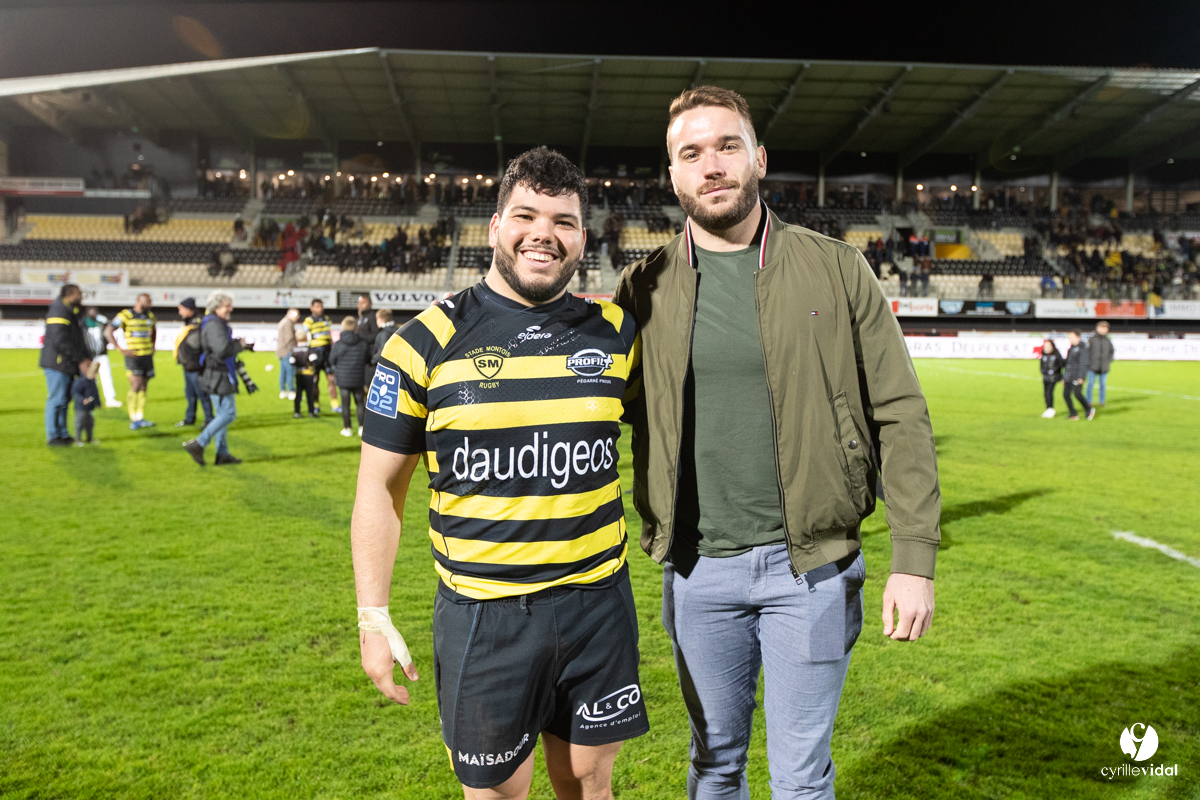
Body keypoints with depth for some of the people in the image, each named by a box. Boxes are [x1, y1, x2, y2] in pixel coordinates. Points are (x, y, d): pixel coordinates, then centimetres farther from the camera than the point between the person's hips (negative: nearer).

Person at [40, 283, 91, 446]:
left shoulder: (72, 313, 18)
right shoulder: (59, 312, -15)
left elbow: (78, 340, 21)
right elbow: (61, 341, -22)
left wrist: (86, 358, 10)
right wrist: (80, 360, -19)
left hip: (67, 365, 10)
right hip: (57, 364, -10)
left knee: (65, 400, 14)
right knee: (56, 400, -5)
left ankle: (63, 434, 22)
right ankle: (53, 437, 1)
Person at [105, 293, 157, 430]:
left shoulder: (150, 316, 12)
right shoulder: (125, 315, -7)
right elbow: (108, 331, -9)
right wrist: (120, 349, -13)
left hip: (147, 355, 6)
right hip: (133, 356, -6)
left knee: (144, 388, 7)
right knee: (136, 386, -13)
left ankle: (140, 418, 14)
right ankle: (133, 419, -7)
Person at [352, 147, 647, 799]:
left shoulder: (617, 333, 0)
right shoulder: (427, 342, -7)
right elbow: (380, 487, -2)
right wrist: (373, 617, -4)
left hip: (597, 602, 3)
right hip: (482, 613, -2)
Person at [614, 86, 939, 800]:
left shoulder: (836, 270, -4)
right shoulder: (644, 288, 0)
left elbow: (900, 416, -4)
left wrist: (916, 560, -8)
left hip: (809, 564, -1)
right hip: (698, 568, 2)